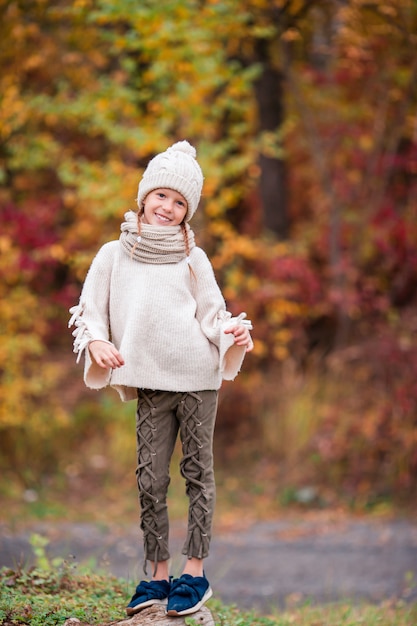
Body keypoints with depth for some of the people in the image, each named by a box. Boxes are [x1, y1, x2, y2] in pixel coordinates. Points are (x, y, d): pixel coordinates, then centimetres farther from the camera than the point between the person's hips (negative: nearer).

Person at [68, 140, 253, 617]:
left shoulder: (193, 259, 7)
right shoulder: (114, 255, 8)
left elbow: (212, 315, 8)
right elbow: (89, 310, 8)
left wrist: (235, 333, -12)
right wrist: (97, 343, -11)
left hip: (197, 376, -1)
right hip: (149, 382, 1)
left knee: (198, 471, 2)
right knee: (150, 479, 0)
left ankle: (194, 573, 6)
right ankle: (158, 575, 8)